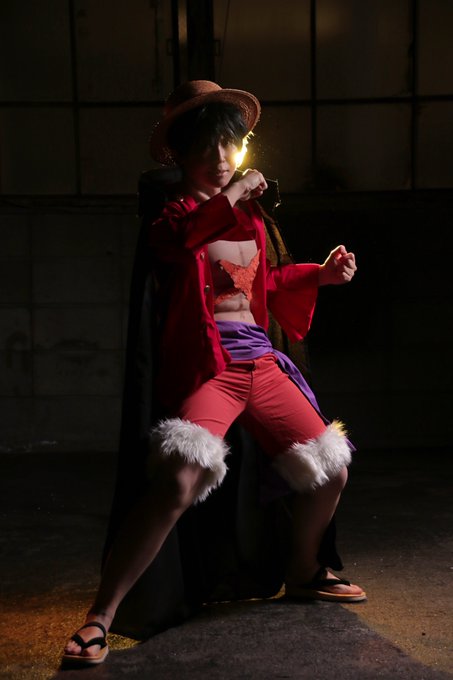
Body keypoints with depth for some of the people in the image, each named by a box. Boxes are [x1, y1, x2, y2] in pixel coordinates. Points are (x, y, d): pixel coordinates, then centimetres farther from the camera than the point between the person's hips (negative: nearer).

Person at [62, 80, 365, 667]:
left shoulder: (250, 212, 19)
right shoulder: (175, 209, 0)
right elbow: (169, 241, -25)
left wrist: (319, 273, 21)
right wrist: (226, 198, -26)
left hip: (260, 362, 7)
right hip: (205, 364, -7)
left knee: (331, 472, 11)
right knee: (177, 483, -28)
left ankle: (302, 572, 37)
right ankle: (99, 618, -16)